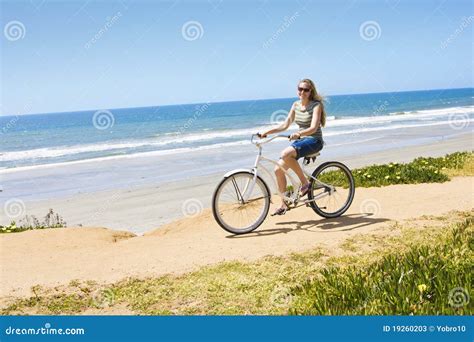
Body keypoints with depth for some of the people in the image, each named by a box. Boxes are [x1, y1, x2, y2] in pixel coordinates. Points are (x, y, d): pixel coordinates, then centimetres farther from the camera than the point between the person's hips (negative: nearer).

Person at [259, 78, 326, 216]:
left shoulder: (316, 105, -10)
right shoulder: (296, 105, 9)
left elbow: (313, 128, -22)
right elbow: (285, 125, 8)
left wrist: (299, 134, -39)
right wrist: (267, 132, -4)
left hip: (314, 141, -7)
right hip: (300, 141, 7)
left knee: (286, 154, -35)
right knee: (278, 169, -8)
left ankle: (305, 182, -17)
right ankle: (283, 204, 5)